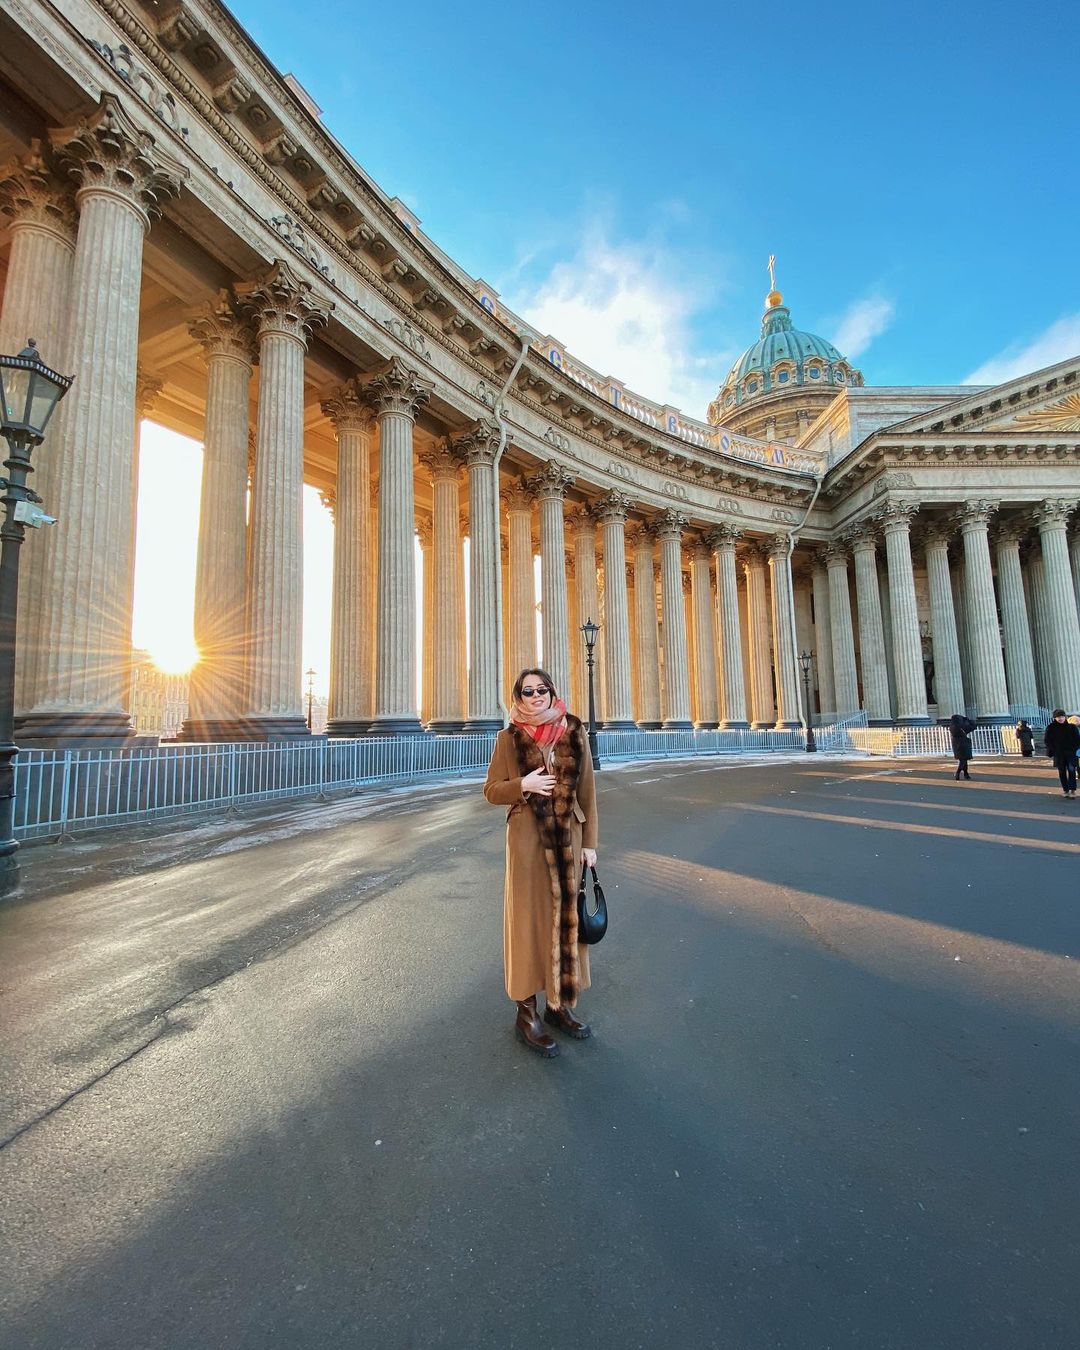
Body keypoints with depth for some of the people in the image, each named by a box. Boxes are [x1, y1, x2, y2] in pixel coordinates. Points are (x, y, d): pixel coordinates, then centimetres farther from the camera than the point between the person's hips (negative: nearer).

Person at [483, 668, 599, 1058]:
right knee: (530, 918, 5)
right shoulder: (509, 738, -2)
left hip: (568, 838, 3)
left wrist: (590, 842, 3)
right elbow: (491, 790, 2)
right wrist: (523, 785, -16)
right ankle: (527, 1012, 21)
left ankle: (560, 1004, 30)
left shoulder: (574, 733, 1)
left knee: (567, 916, 12)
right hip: (527, 839, -2)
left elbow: (587, 791, 4)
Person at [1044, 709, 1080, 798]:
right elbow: (1046, 740, 5)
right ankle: (1065, 790, 13)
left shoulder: (1072, 727, 1)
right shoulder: (1051, 728, 0)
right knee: (1062, 772, 6)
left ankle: (1072, 790, -7)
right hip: (1058, 754, 1)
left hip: (1071, 753, -1)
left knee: (1071, 771, -8)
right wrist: (1052, 750, -4)